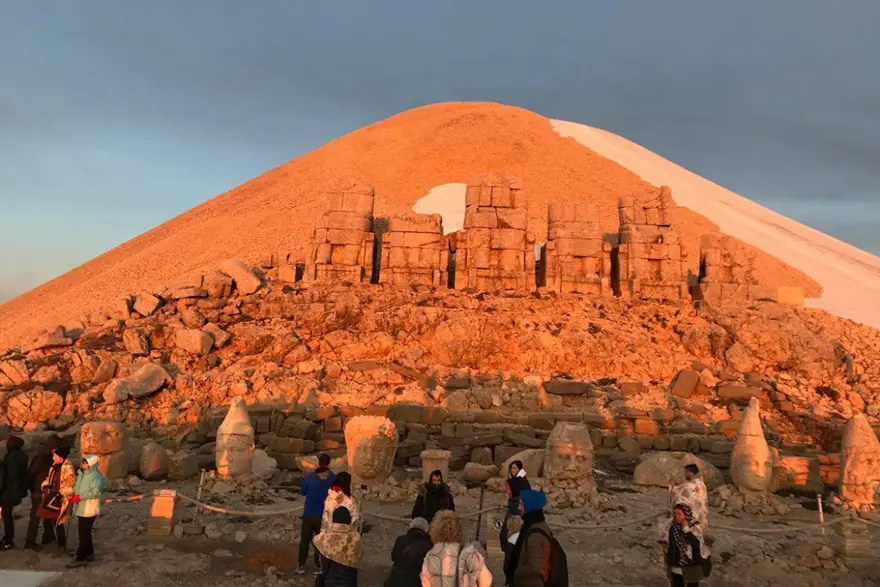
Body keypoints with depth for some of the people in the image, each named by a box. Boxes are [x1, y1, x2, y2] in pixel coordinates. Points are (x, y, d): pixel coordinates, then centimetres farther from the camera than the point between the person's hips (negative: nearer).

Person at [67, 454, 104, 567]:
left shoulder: (95, 476, -20)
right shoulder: (82, 474, 10)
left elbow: (96, 492, -28)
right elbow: (78, 487, 20)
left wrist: (80, 497, -27)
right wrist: (73, 495, 1)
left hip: (89, 510, -10)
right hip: (81, 508, 10)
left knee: (84, 534, -4)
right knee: (85, 532, 19)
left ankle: (81, 558, 1)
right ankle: (89, 554, 31)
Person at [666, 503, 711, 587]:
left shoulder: (695, 527, -14)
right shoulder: (673, 527, 1)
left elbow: (697, 544, -29)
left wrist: (686, 529, -28)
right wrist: (668, 563, 13)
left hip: (691, 569, -5)